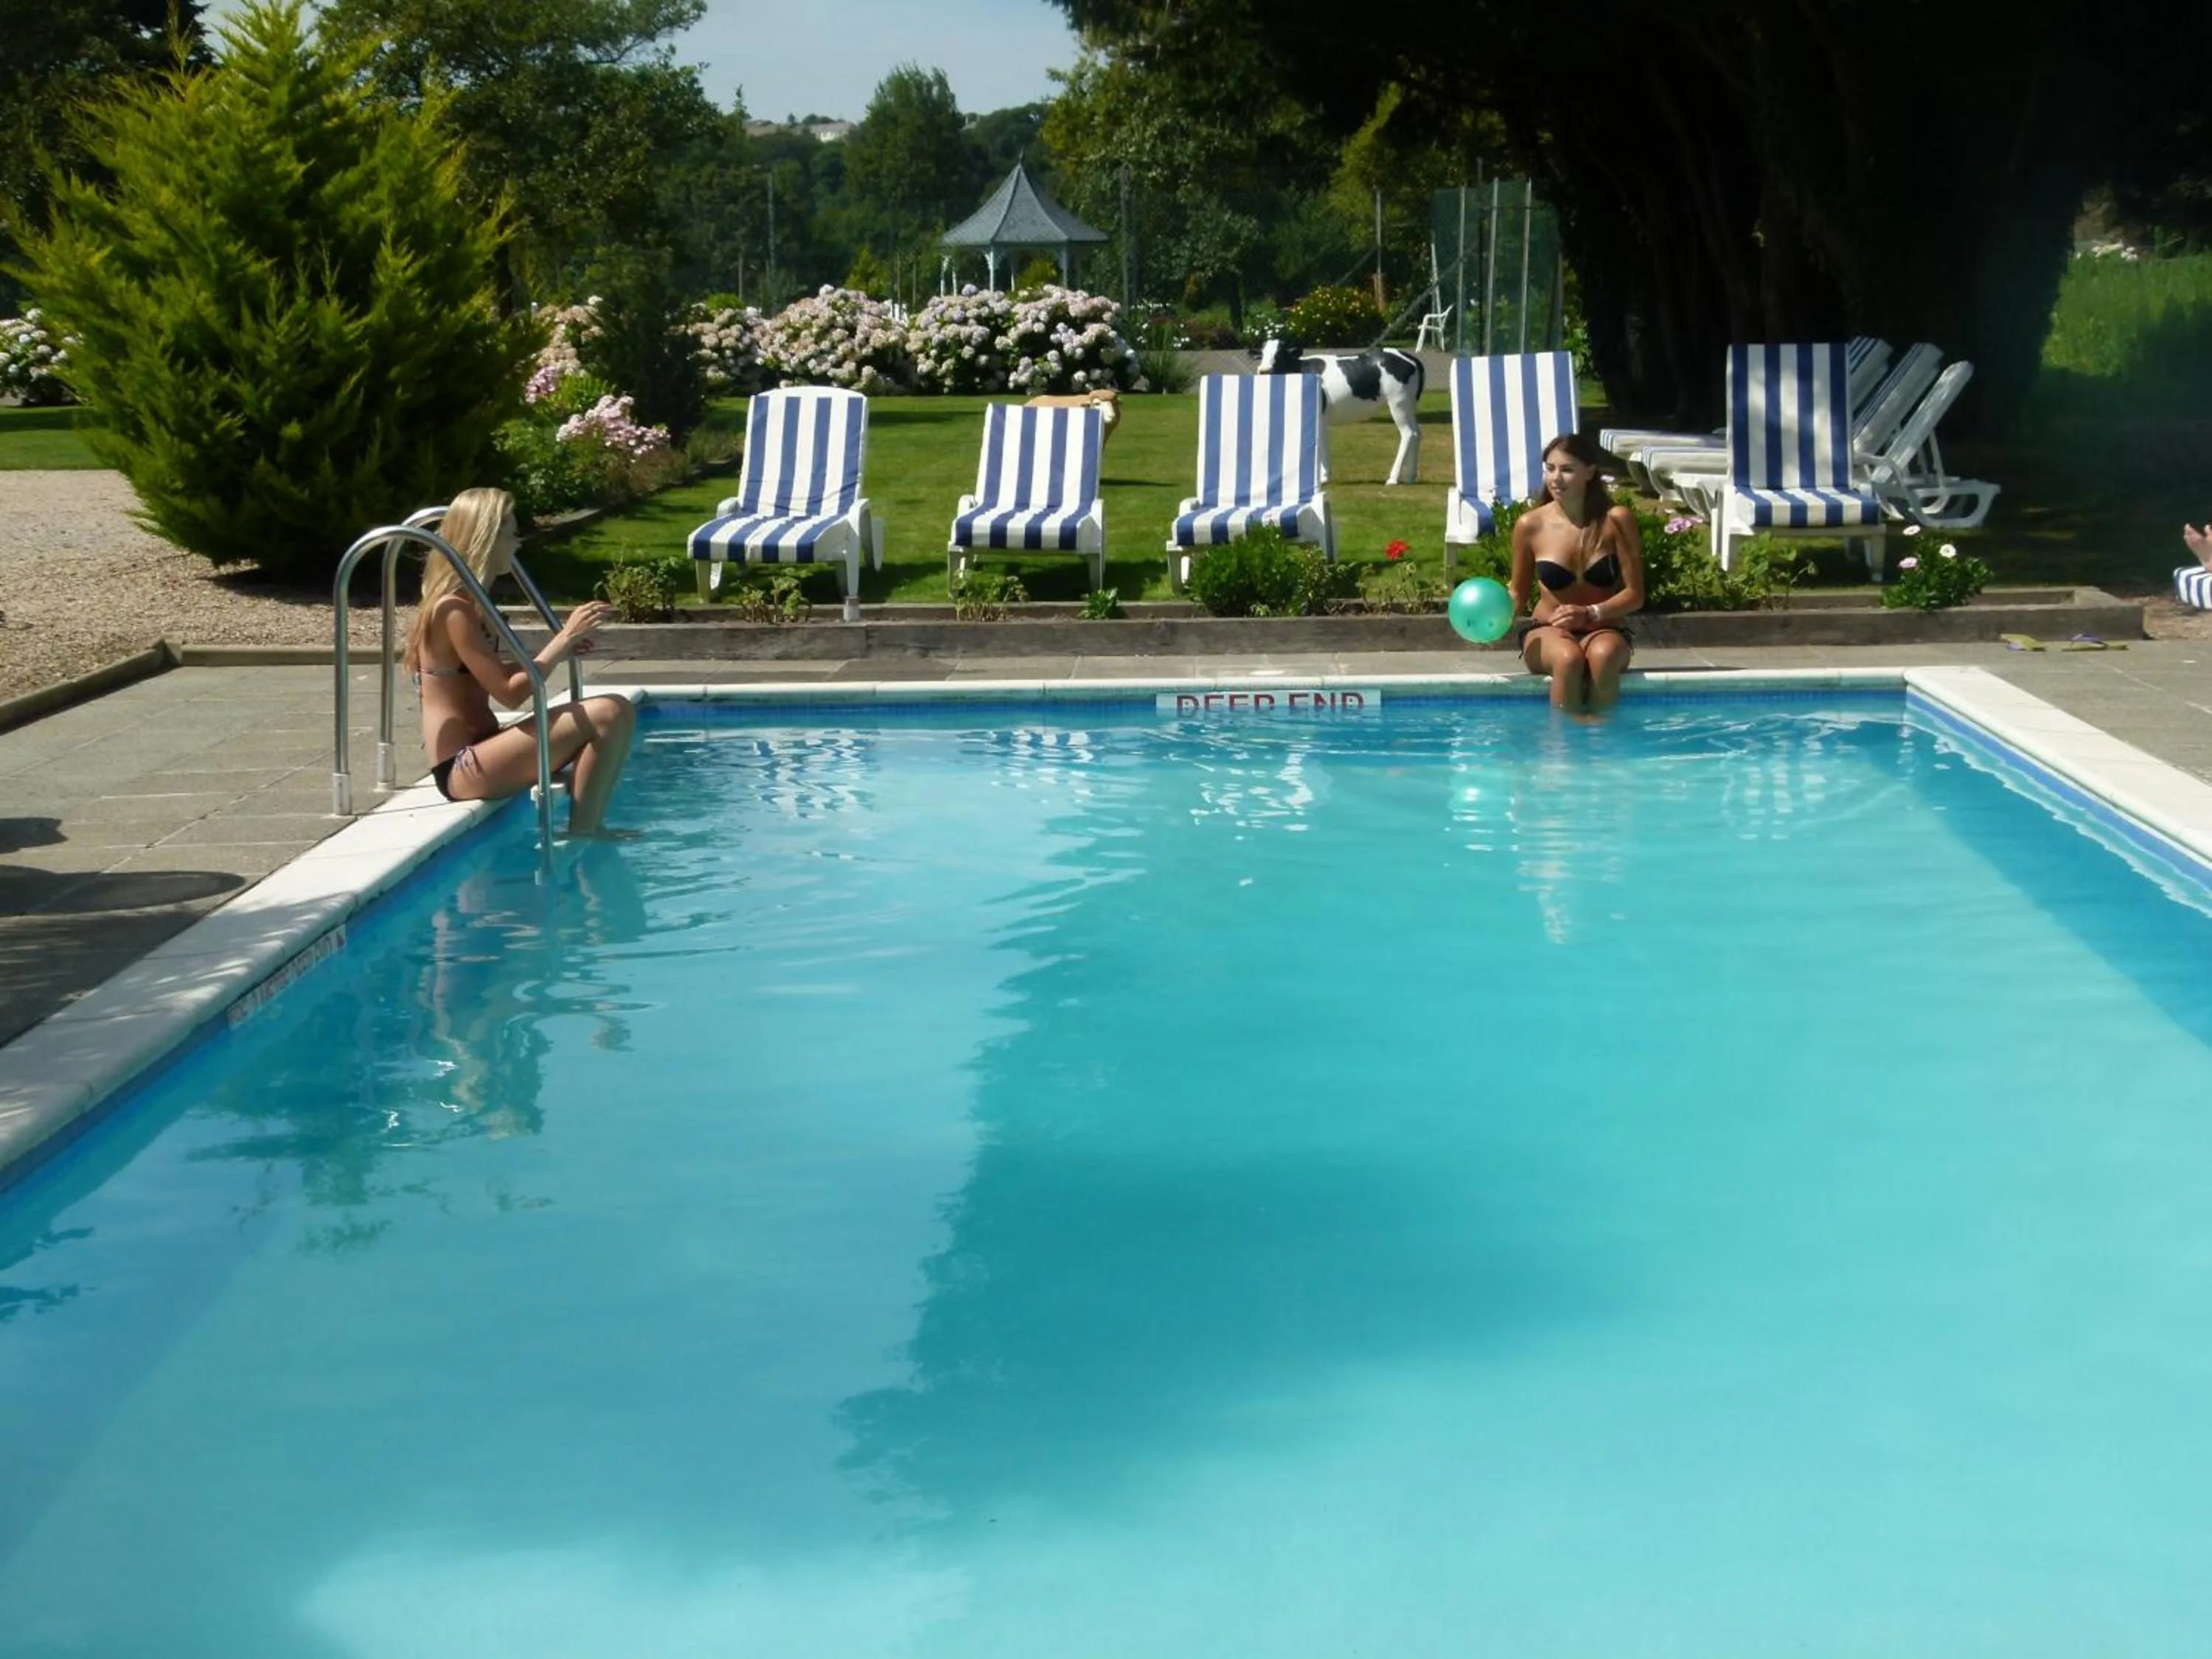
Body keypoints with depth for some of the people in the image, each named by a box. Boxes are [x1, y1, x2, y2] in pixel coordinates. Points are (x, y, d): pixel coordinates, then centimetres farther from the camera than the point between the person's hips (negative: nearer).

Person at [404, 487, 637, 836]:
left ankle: (591, 825, 1)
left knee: (619, 712, 5)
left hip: (480, 752, 10)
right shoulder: (453, 610, -15)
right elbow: (510, 693, -19)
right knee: (607, 715, -21)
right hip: (463, 769, -10)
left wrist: (563, 649, 11)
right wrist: (566, 638, -15)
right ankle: (580, 835, -15)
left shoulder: (467, 603, 15)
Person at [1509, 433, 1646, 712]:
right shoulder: (1530, 525, -4)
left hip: (1603, 631, 0)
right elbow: (1519, 593, 9)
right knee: (1568, 658, -36)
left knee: (1604, 655, -37)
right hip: (1548, 632, 0)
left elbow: (1635, 595, -5)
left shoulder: (1616, 521, -6)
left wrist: (1590, 613, -20)